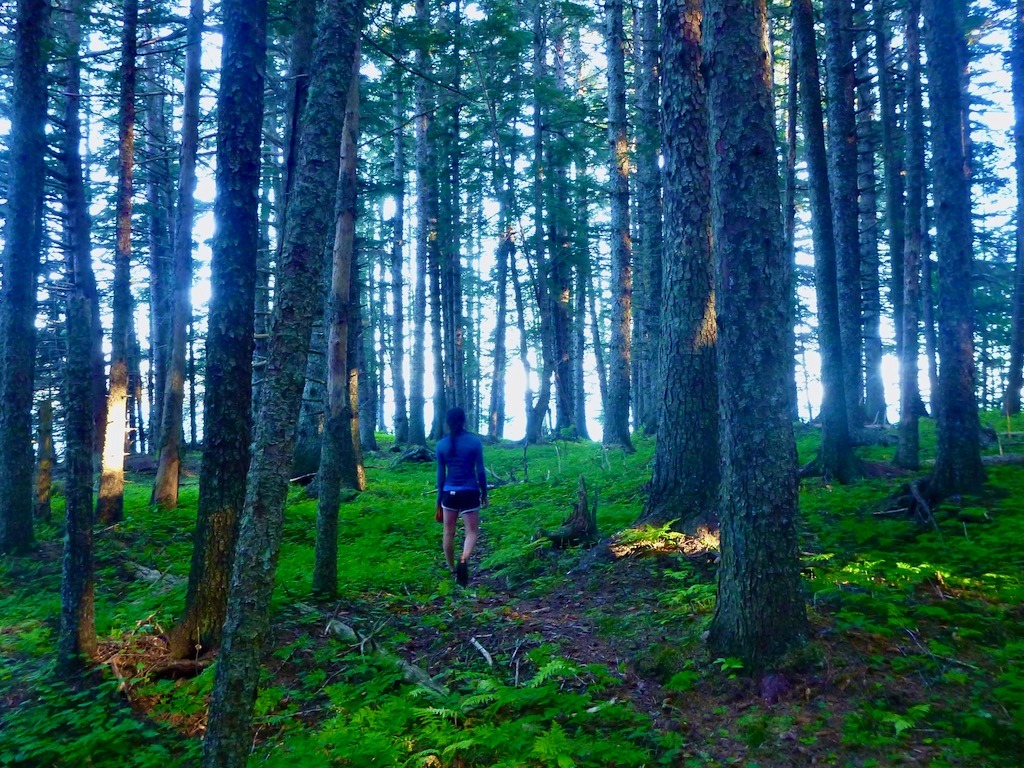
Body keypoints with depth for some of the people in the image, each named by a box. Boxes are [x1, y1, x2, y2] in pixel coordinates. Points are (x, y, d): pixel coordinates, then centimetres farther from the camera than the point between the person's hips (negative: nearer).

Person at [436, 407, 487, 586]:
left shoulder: (442, 444, 0)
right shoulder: (474, 441, -5)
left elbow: (441, 473, 3)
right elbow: (480, 471, -3)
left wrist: (439, 497, 13)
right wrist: (484, 493, 8)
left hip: (449, 493, 2)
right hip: (469, 492, -2)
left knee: (449, 533, 14)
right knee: (472, 532, 5)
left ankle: (452, 570, 24)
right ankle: (464, 559, -23)